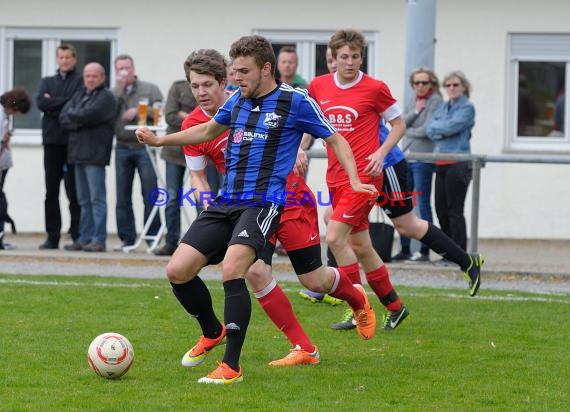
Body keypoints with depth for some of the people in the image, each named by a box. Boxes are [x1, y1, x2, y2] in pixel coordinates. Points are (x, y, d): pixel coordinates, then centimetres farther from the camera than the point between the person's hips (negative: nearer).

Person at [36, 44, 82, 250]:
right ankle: (52, 237, 7)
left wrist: (53, 103, -6)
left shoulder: (81, 81, 3)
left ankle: (77, 236, 0)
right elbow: (40, 102, 0)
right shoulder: (48, 82, 17)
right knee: (51, 192, 4)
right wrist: (65, 102, -8)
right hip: (52, 140, 4)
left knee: (74, 192, -3)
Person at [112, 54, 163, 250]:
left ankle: (153, 236, -2)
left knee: (150, 194, -6)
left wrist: (139, 111, -11)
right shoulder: (113, 93, 14)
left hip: (144, 146, -3)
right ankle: (127, 238, 9)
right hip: (123, 148, 3)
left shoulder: (150, 89, 8)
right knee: (123, 197, 3)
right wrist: (119, 88, -4)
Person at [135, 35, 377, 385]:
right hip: (226, 203, 6)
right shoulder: (237, 100, 14)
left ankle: (231, 366, -21)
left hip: (264, 203, -6)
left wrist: (355, 180, -9)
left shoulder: (295, 101, -3)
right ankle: (213, 333, 24)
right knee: (178, 271, -4)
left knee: (232, 269, -28)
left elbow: (335, 139, 5)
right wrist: (159, 140, 26)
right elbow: (208, 131, 32)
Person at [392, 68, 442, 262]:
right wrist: (416, 111, -8)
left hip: (423, 158, -7)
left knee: (423, 204, -5)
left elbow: (428, 129, -13)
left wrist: (408, 131, 1)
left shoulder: (435, 101, -5)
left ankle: (425, 250, -2)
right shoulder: (412, 101, 16)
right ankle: (405, 249, 12)